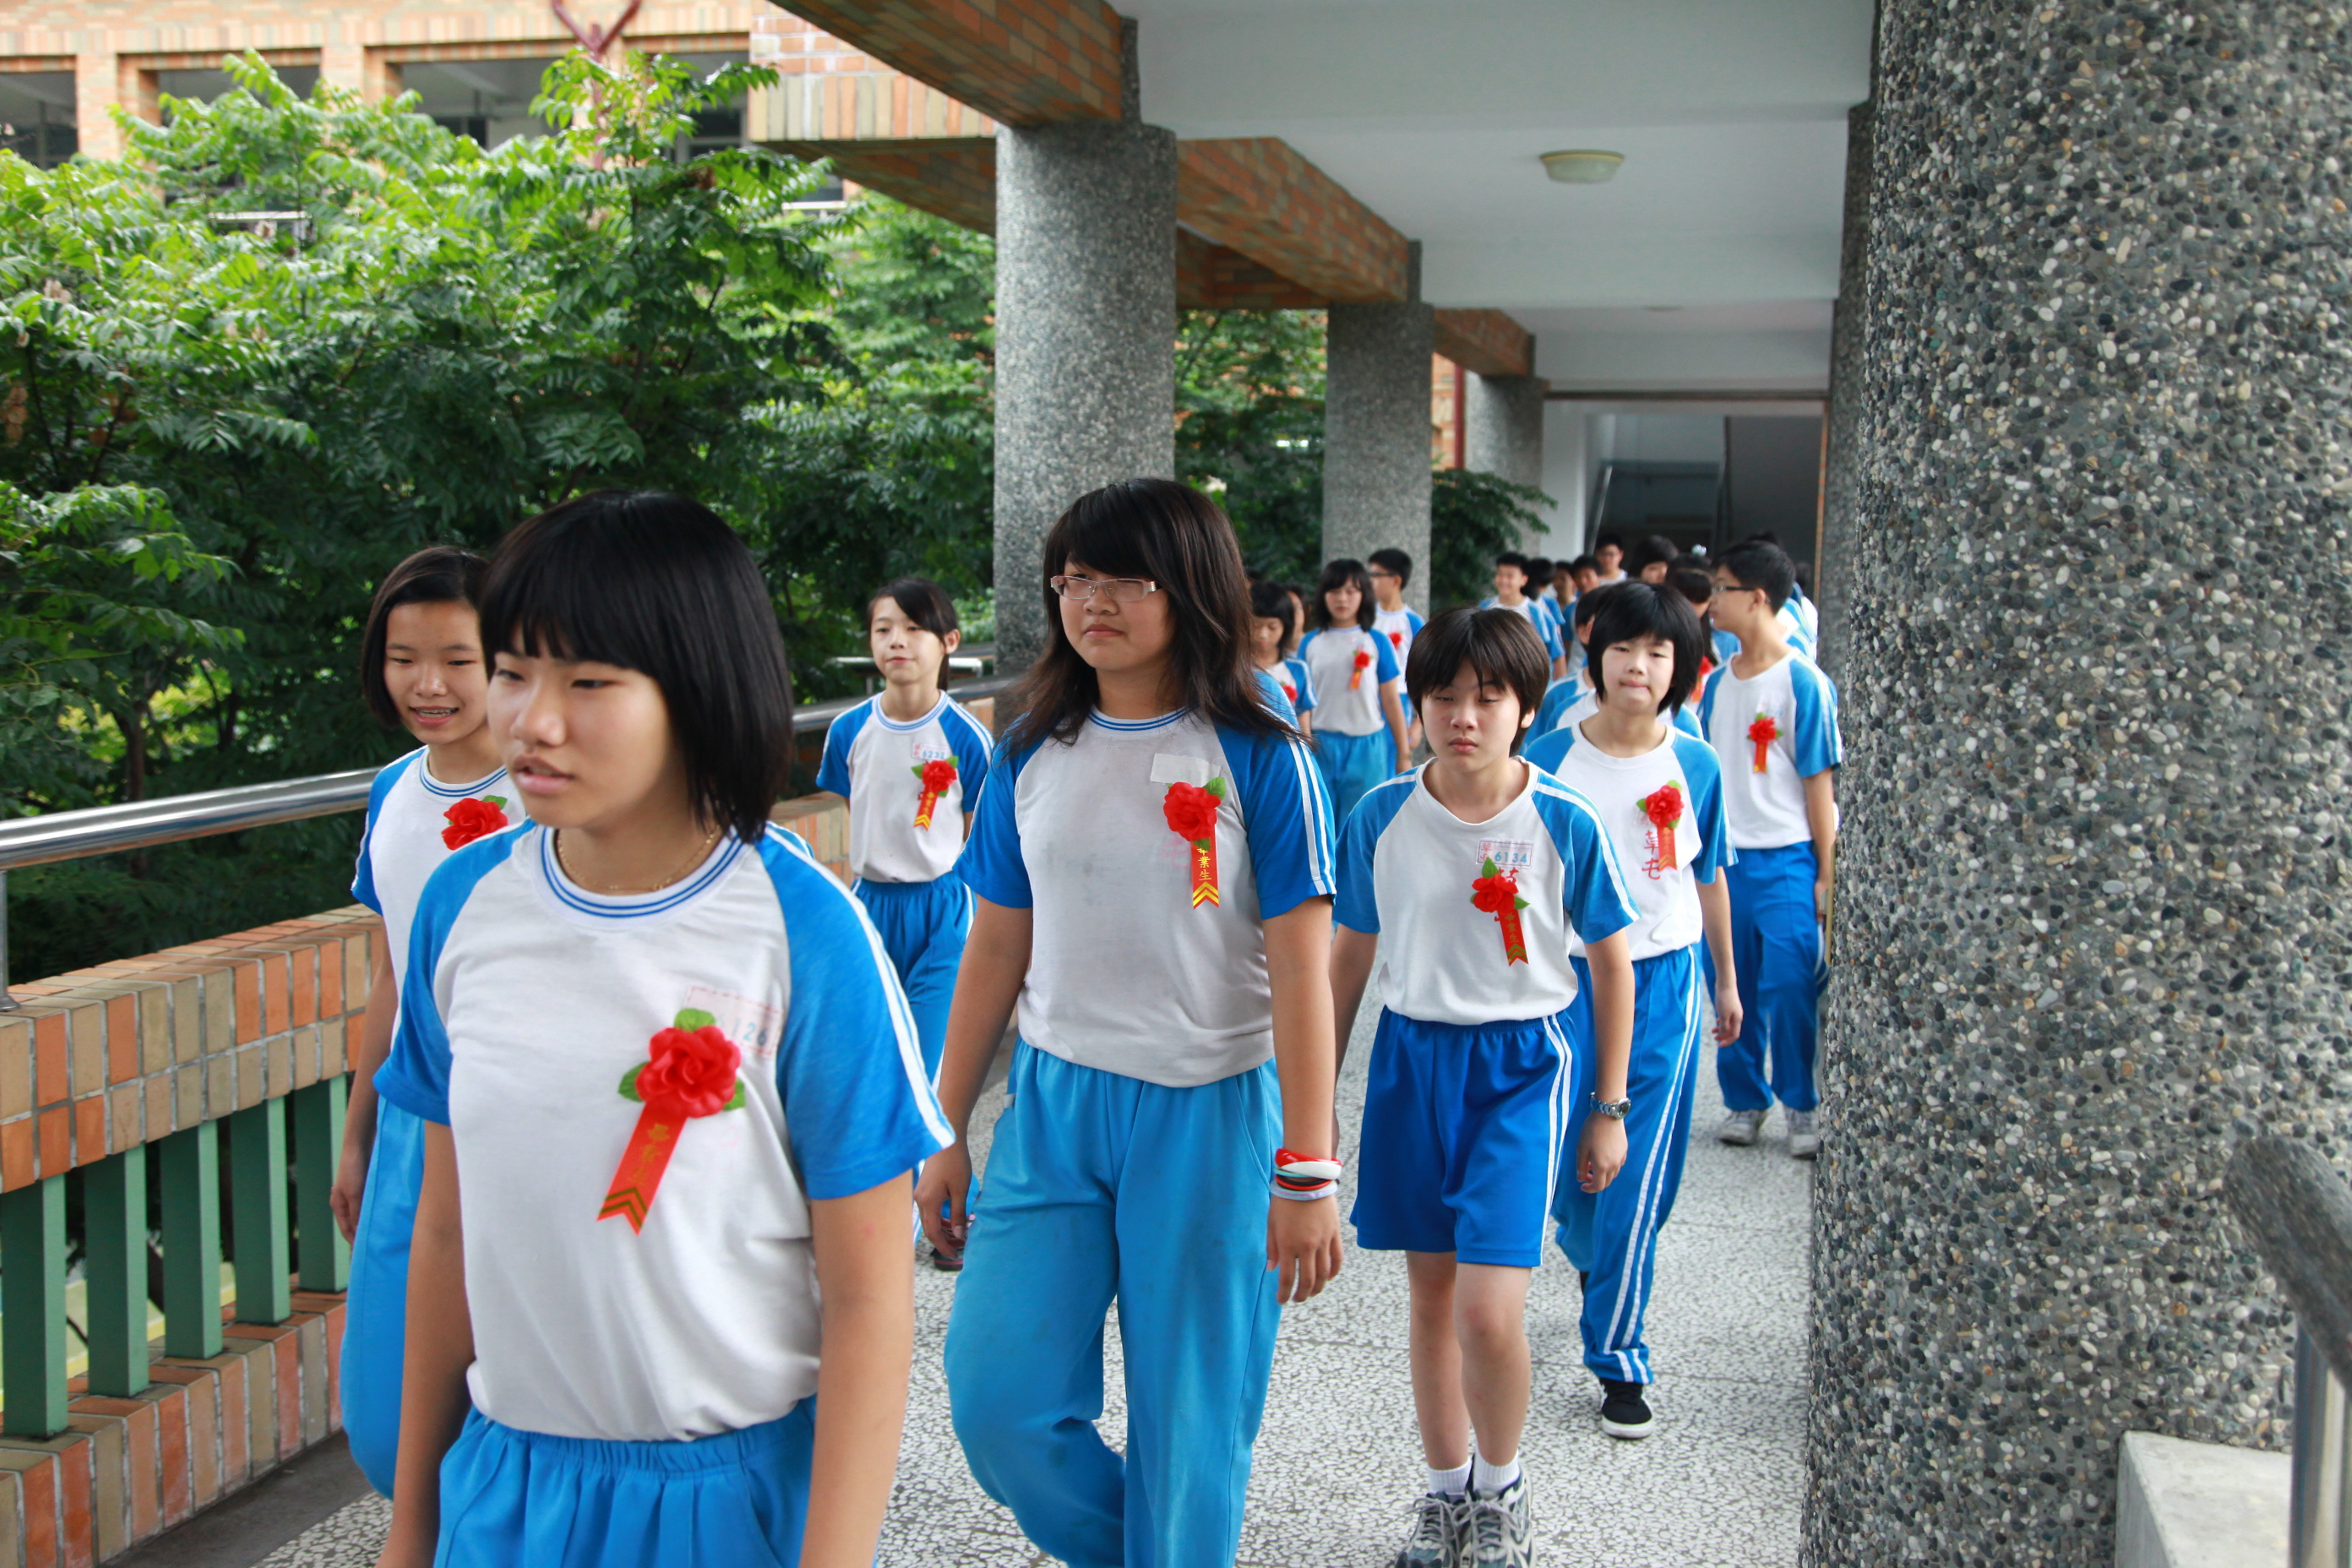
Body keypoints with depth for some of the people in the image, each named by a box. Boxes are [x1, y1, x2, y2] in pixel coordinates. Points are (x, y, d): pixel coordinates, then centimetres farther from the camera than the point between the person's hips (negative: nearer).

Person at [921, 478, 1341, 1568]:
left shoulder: (1259, 758, -8)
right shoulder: (1033, 753, 4)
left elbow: (1301, 970, -9)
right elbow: (995, 950, 9)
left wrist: (1306, 1172, -13)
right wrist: (943, 1134, 11)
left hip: (1210, 1114, -4)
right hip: (1054, 1107, 4)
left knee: (1188, 1422, 5)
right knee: (996, 1399, 1)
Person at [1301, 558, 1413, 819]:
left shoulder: (1376, 642, 1)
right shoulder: (1310, 643, 5)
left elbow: (1391, 700, 4)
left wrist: (1404, 755, 5)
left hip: (1366, 747, -1)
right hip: (1321, 747, 1)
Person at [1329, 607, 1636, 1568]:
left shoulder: (1565, 825, -9)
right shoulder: (1381, 819, -3)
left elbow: (1611, 965, 1)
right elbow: (1349, 957, 7)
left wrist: (1609, 1109, 3)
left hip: (1520, 1065, -3)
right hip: (1411, 1057, 3)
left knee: (1489, 1315, -11)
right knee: (1429, 1295, 12)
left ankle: (1501, 1489, 17)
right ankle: (1445, 1490, 33)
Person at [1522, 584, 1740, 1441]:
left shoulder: (1696, 765, 1)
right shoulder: (1548, 759, -4)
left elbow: (1709, 877, 12)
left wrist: (1726, 982, 19)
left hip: (1662, 981, 0)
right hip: (1565, 975, 0)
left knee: (1640, 1172, -3)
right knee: (1565, 1157, 7)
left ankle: (1617, 1354, 9)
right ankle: (1600, 1262, 43)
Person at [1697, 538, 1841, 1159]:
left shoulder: (1802, 682, -8)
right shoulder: (1718, 682, 9)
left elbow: (1819, 782, -7)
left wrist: (1825, 874, -8)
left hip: (1785, 858, -5)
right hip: (1722, 856, 6)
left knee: (1789, 984, -8)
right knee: (1734, 985, 9)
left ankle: (1802, 1107, 8)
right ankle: (1744, 1100, 22)